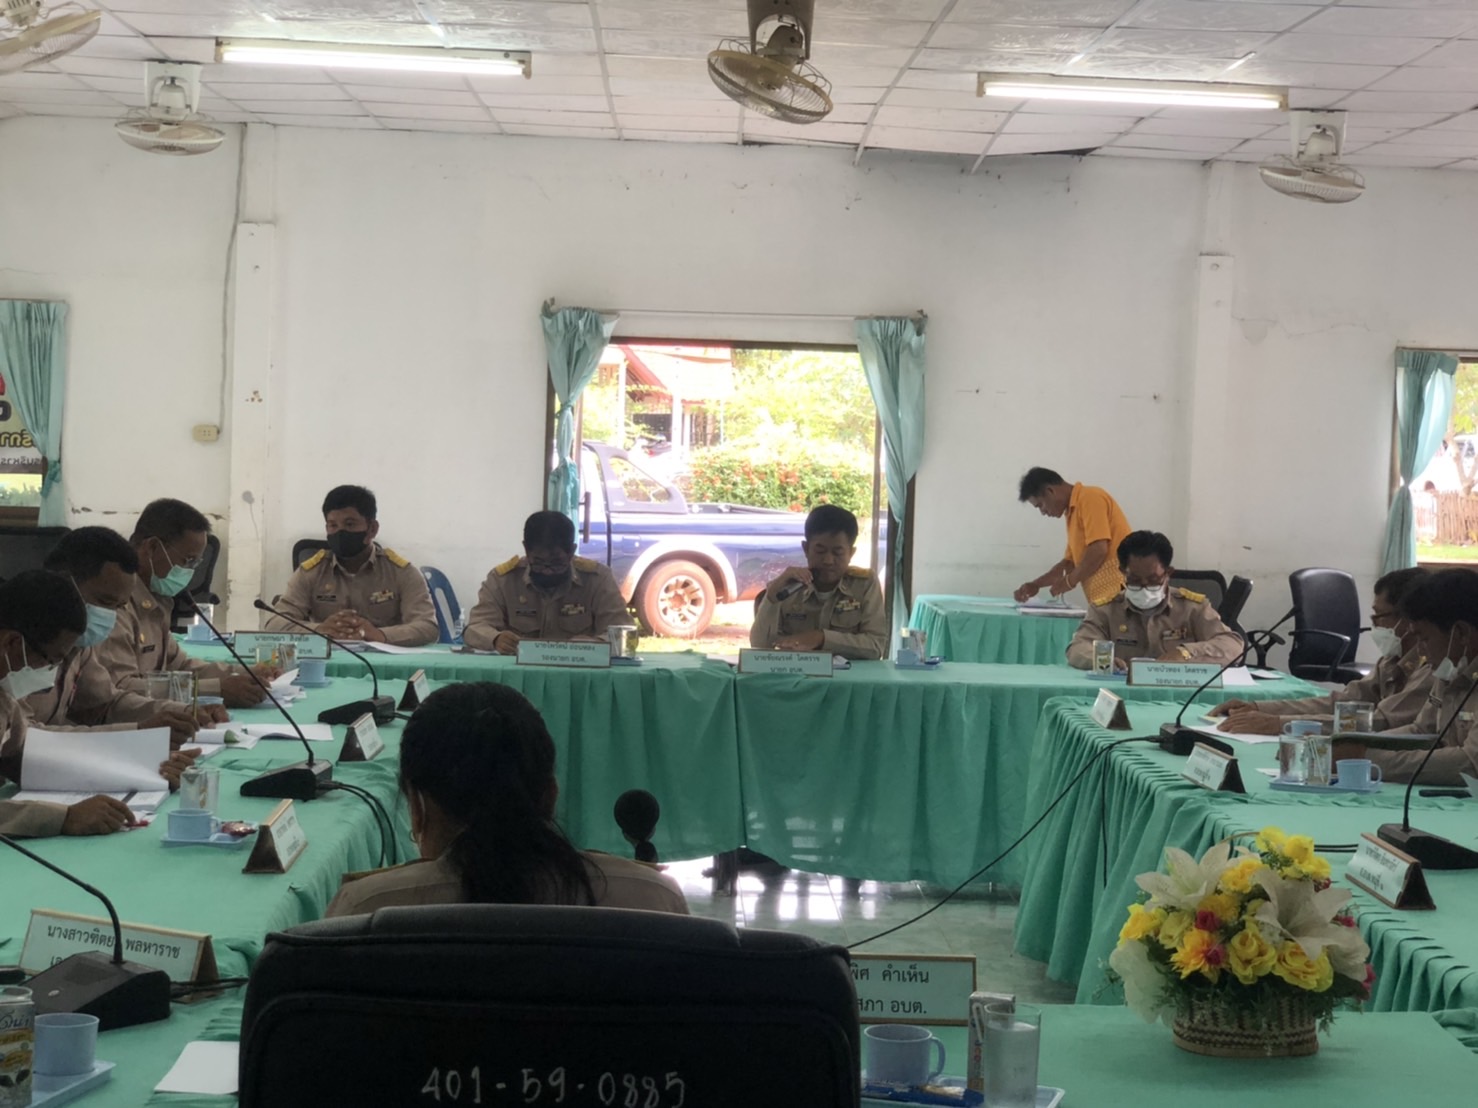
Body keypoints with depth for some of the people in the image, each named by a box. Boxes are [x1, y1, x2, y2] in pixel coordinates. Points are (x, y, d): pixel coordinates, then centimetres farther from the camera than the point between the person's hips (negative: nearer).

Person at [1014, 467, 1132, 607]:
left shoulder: (1089, 498, -7)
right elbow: (1070, 562, 28)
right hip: (1104, 596, 9)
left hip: (1117, 595, -9)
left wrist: (1069, 581, -6)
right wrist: (1036, 584, 16)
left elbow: (1099, 550, -17)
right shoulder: (1074, 511, 22)